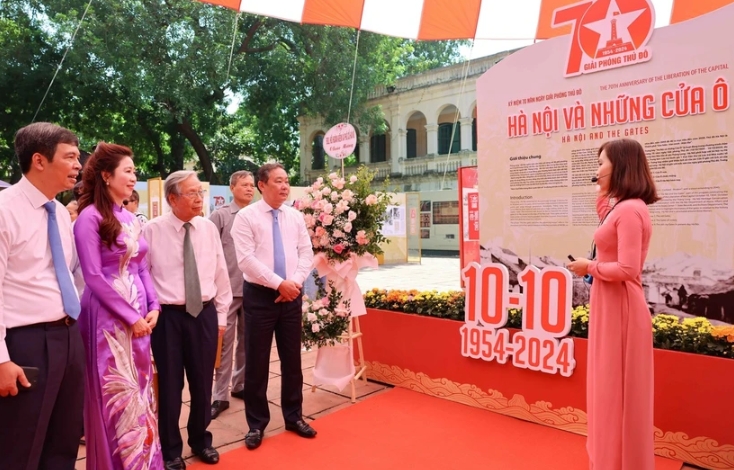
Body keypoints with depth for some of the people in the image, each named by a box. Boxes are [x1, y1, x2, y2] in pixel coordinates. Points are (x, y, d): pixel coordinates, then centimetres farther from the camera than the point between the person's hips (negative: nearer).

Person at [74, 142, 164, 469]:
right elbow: (94, 277, -15)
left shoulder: (130, 218, 11)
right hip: (109, 318, -7)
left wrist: (152, 307, 0)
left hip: (138, 315, 7)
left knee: (139, 390, 15)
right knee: (117, 394, 3)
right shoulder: (90, 217, -11)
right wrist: (130, 316, -14)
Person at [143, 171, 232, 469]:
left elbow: (220, 274, 8)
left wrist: (221, 314, 8)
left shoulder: (209, 228, 3)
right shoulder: (152, 230, -7)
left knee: (203, 382, 14)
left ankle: (200, 440, 37)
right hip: (167, 315, -3)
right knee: (170, 385, 9)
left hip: (204, 313, 3)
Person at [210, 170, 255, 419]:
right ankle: (220, 395, 12)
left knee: (247, 340, 14)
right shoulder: (220, 215, -3)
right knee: (225, 341, 2)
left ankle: (240, 385, 29)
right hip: (227, 288, -3)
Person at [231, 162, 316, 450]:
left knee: (292, 359, 13)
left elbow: (306, 253, 6)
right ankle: (256, 424, 22)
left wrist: (295, 282, -10)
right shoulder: (246, 217, -6)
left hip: (292, 295, 4)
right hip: (260, 295, -4)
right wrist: (279, 283, -17)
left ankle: (294, 417, 29)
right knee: (256, 362, 5)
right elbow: (246, 259, -14)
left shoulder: (296, 217, 8)